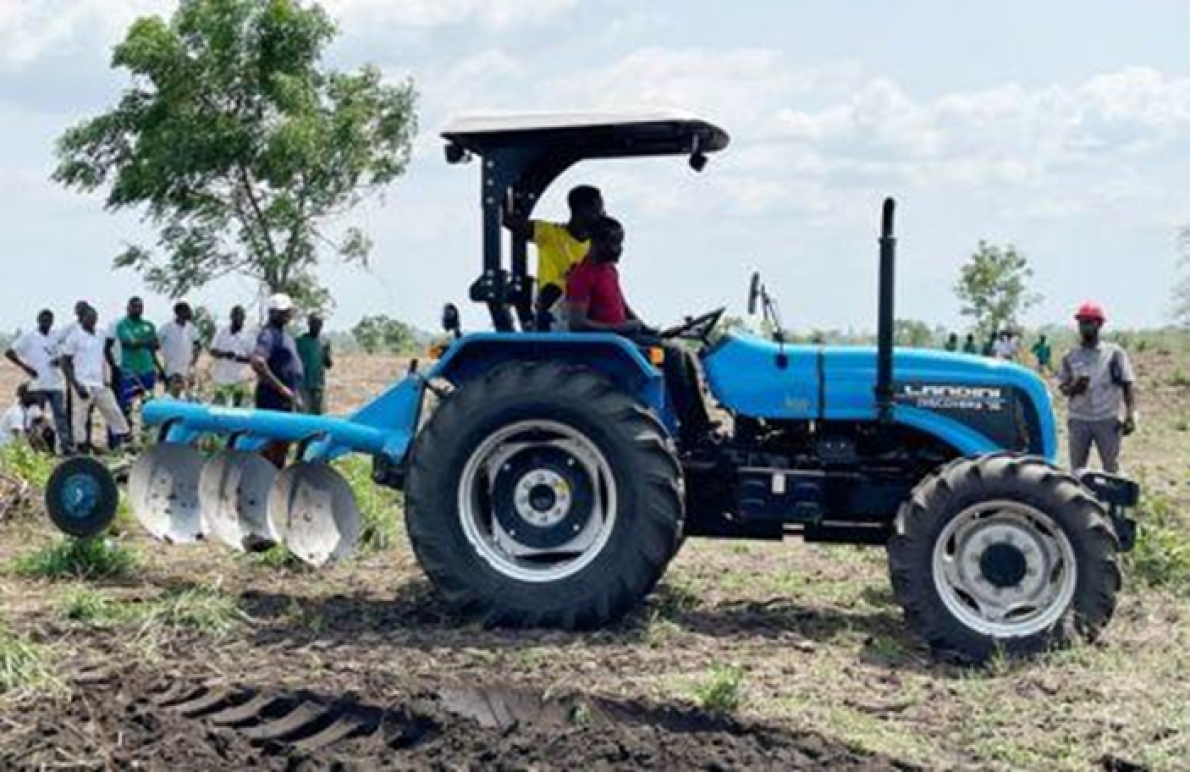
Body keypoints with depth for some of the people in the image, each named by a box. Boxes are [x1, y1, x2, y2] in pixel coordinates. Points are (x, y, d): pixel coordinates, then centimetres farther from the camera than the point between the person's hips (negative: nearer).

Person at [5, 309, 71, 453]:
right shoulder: (28, 337, 0)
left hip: (56, 384, 3)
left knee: (61, 415, -3)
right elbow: (9, 353, -3)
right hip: (37, 384, -3)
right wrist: (25, 367, -11)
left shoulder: (57, 337, 11)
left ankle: (65, 445, -4)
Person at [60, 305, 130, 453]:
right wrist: (76, 385, -14)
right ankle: (81, 448, 2)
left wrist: (105, 380, 9)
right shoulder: (74, 337, -4)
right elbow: (65, 363, -6)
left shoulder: (100, 337, 13)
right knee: (80, 419, -4)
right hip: (83, 386, -6)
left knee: (114, 413, 5)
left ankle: (124, 441, 10)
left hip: (100, 385, 6)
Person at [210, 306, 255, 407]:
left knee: (237, 408, 1)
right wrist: (224, 354, -20)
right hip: (221, 378, 0)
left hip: (239, 379, 0)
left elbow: (251, 358, 3)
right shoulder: (221, 333, 4)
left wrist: (240, 358, -18)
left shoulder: (247, 337, 4)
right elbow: (213, 352, 0)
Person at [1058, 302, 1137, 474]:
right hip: (1079, 420, 2)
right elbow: (1062, 386, 9)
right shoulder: (1071, 356, 6)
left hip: (1107, 420, -2)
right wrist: (1073, 388, -15)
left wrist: (1130, 415, -13)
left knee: (1111, 469, 5)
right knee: (1077, 470, 9)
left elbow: (1128, 385, -3)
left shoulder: (1114, 352, -1)